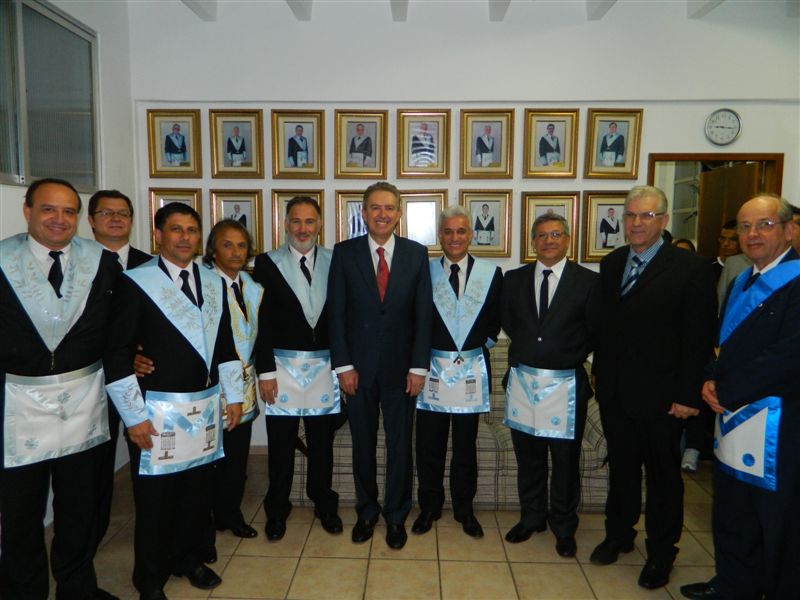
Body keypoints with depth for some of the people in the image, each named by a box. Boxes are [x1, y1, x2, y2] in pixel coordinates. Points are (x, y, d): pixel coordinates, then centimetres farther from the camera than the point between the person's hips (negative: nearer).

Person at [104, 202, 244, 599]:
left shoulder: (214, 283, 8)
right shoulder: (135, 283, -8)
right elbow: (116, 353, -11)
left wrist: (234, 396, 10)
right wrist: (134, 416, -12)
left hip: (205, 407, 5)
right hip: (157, 409, -4)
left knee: (198, 490, 15)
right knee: (155, 497, 9)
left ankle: (189, 559, 38)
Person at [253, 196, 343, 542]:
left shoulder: (335, 262, 3)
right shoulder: (268, 264, -1)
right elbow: (262, 322, -4)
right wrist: (265, 371, -7)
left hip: (325, 366, 2)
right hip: (283, 366, -1)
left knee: (322, 442, 13)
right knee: (281, 444, 8)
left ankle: (325, 506, 32)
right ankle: (277, 510, 28)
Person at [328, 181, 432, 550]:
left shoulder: (416, 254, -1)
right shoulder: (344, 253, -2)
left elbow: (423, 314, -1)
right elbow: (336, 313, -3)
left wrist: (419, 366, -6)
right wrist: (343, 365, -7)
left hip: (400, 366, 0)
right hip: (358, 366, 0)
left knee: (399, 444, 11)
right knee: (363, 443, 14)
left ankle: (396, 515, 31)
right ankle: (366, 511, 34)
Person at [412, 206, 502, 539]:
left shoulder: (492, 273, 1)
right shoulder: (424, 272, -1)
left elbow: (497, 321, 9)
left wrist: (482, 345, 1)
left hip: (472, 370, 1)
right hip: (433, 368, 0)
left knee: (465, 445, 13)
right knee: (429, 445, 10)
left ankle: (464, 509, 31)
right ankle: (429, 506, 29)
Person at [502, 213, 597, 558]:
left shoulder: (588, 281, -4)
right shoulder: (515, 279, 4)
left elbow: (595, 332, 0)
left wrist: (571, 357, 2)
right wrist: (529, 347, 8)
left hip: (566, 384, -2)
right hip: (523, 381, 3)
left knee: (565, 461, 11)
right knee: (528, 458, 16)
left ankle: (564, 527, 31)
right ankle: (531, 517, 36)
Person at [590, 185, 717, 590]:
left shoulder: (690, 268, -11)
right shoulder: (611, 264, 6)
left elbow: (699, 339, -12)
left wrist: (687, 395, -14)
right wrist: (600, 373, 7)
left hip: (660, 395, -4)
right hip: (614, 391, 5)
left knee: (663, 474, 12)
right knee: (621, 467, 19)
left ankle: (661, 553, 30)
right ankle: (618, 534, 38)